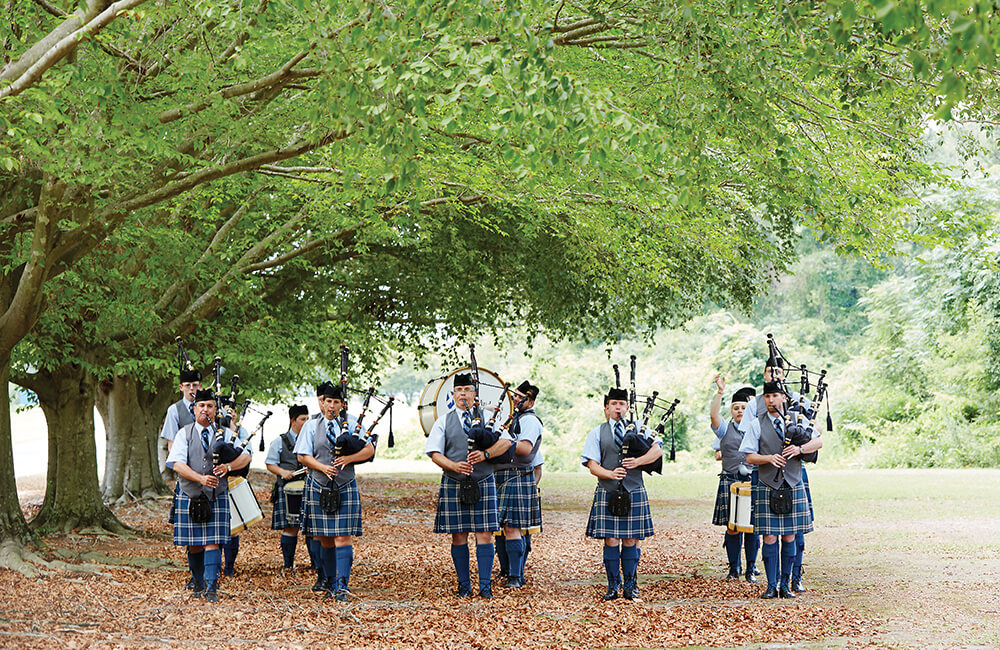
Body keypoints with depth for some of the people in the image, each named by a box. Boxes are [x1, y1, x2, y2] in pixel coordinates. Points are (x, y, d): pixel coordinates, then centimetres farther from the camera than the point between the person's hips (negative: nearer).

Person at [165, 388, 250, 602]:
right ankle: (199, 584, 23)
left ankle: (212, 588, -11)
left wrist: (228, 466, -21)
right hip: (190, 498, 0)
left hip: (217, 498, 0)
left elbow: (245, 457, 0)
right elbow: (177, 464, -9)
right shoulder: (184, 434, 3)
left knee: (212, 543, -7)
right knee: (194, 546, 6)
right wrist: (200, 478, -24)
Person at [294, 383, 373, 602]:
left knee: (343, 538, -9)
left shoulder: (352, 423, 5)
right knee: (325, 540, 7)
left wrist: (349, 458, -17)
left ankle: (343, 587, -11)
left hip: (345, 488, -1)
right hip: (319, 488, 1)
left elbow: (369, 450, 0)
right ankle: (330, 585, 18)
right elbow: (303, 455, 2)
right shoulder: (312, 426, 7)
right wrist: (323, 467, -15)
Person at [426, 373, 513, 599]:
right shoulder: (443, 422, 7)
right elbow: (435, 453, 0)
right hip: (453, 485, 0)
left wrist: (485, 453, -19)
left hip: (483, 484, 0)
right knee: (459, 536, 2)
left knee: (484, 535, -3)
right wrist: (454, 466, -19)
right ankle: (464, 586, 10)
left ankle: (485, 586, 0)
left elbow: (505, 442, -1)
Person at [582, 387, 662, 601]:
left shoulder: (639, 429, 11)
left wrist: (637, 462, -17)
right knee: (611, 540, -3)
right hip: (607, 493, -1)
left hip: (634, 492, 1)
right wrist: (609, 474, -18)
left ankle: (630, 586, 9)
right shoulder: (597, 433, 9)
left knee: (631, 540, 2)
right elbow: (592, 465, 1)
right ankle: (613, 586, 5)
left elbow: (657, 450, -1)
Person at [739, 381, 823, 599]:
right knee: (770, 538, -5)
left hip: (794, 485, 2)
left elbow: (818, 442, 5)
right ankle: (771, 585, 2)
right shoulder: (756, 424, 2)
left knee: (790, 537, 4)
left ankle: (785, 584, 13)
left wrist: (800, 449, -13)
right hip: (768, 487, -2)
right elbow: (750, 457, 0)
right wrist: (769, 458, -19)